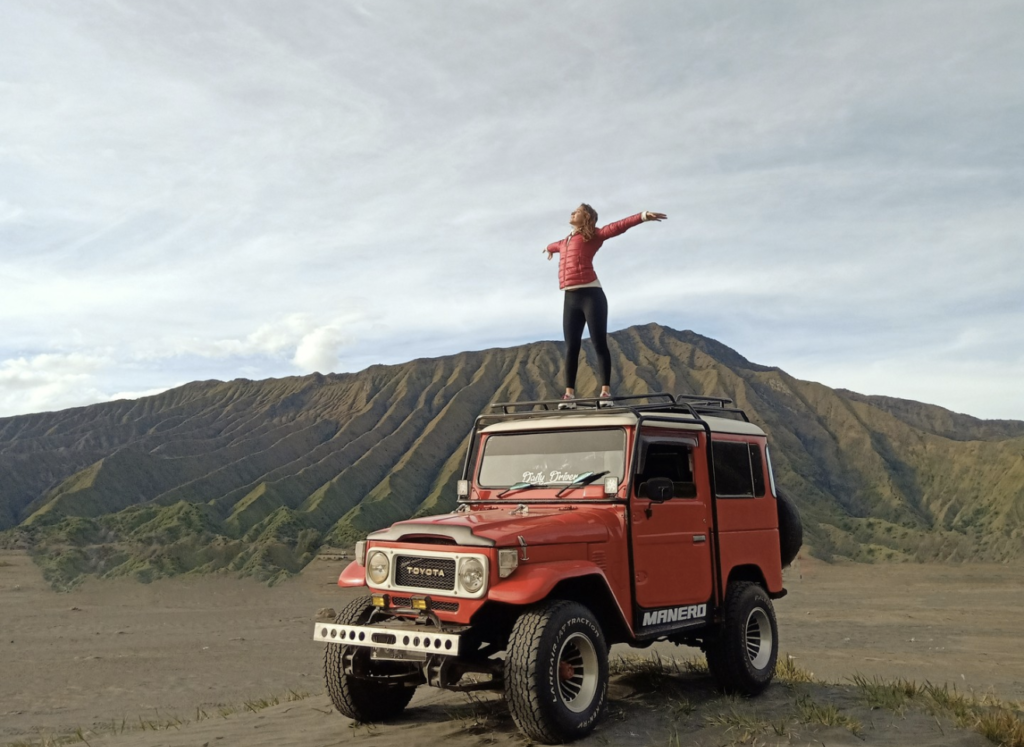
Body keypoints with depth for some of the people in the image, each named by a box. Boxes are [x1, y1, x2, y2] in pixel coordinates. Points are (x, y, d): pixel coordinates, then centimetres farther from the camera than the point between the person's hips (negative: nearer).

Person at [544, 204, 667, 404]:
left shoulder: (592, 236, 4)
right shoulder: (565, 242, 23)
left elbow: (617, 227, -9)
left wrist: (643, 216, -23)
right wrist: (549, 248, 72)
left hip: (591, 294, -6)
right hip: (570, 299, 6)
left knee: (599, 344, -7)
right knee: (571, 347, 2)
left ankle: (606, 389, -9)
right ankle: (569, 392, 2)